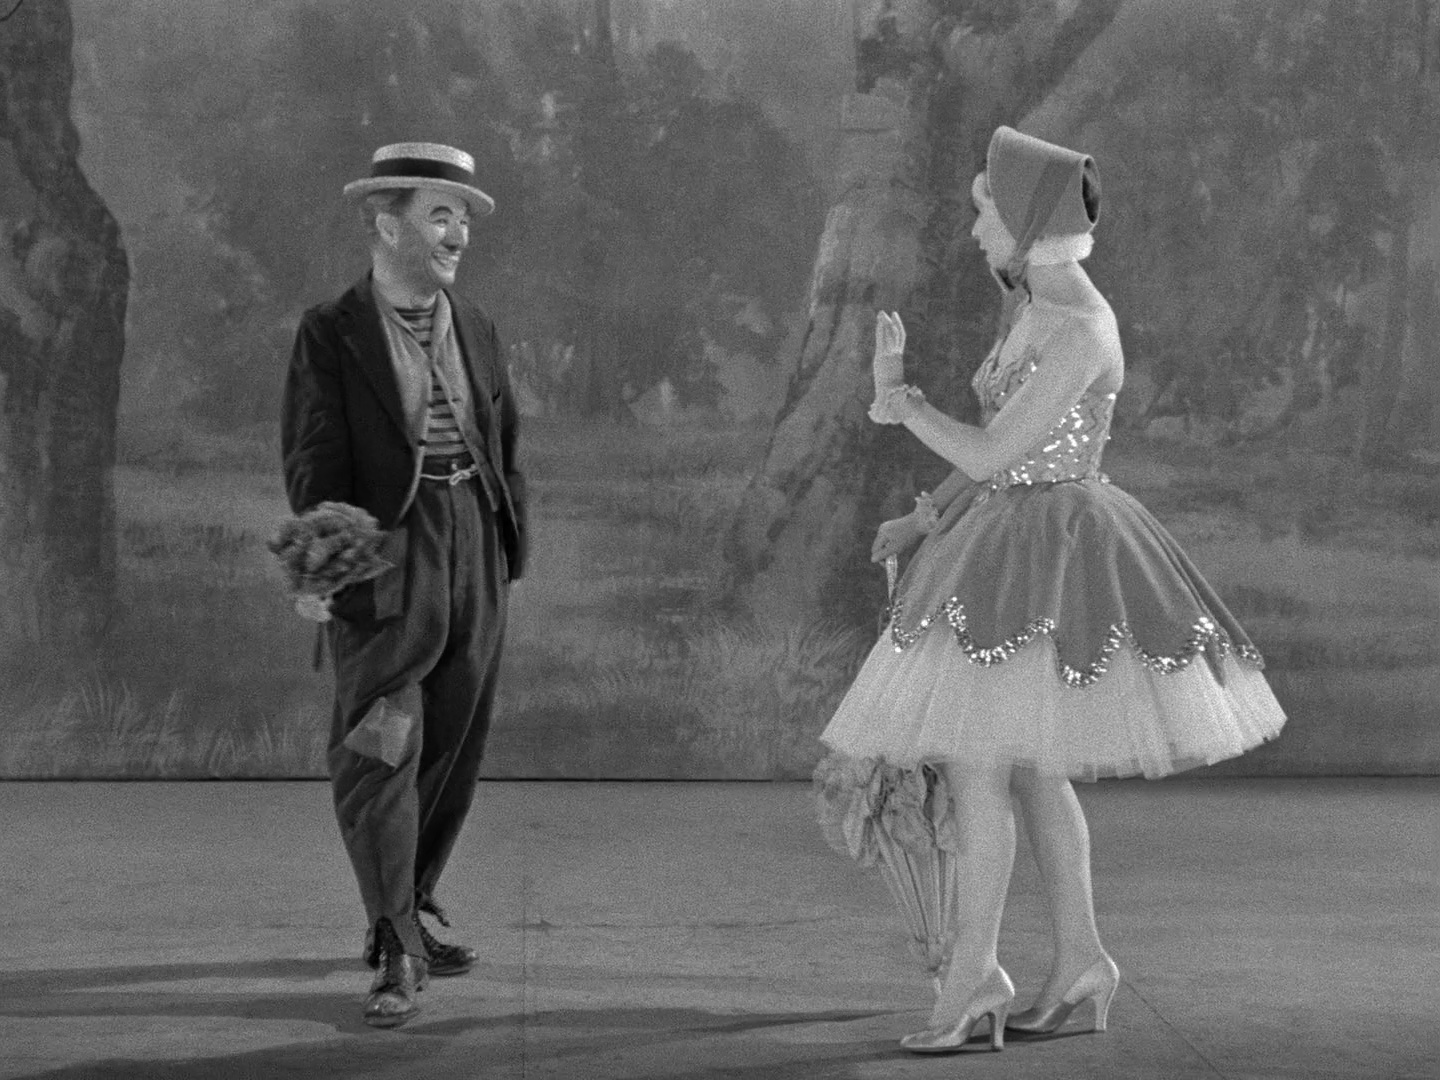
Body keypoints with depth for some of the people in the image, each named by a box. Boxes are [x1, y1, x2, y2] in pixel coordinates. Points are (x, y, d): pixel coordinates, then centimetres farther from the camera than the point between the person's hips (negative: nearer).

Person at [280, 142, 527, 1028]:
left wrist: (511, 554, 12)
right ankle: (399, 954, -6)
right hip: (384, 563, -5)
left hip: (474, 559, 6)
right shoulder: (332, 335, -3)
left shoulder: (475, 330, 12)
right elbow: (315, 468, -6)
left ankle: (408, 917, 28)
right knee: (380, 754, -10)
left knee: (452, 752, 12)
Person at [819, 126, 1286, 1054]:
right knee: (1031, 769, 14)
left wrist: (903, 402, -4)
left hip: (1048, 554, -10)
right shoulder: (1035, 309, 10)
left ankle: (973, 975, -4)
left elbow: (989, 456, -20)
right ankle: (1081, 960, 22)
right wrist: (926, 518, 11)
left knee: (975, 764, -11)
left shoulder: (1080, 334, -21)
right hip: (1007, 547, 10)